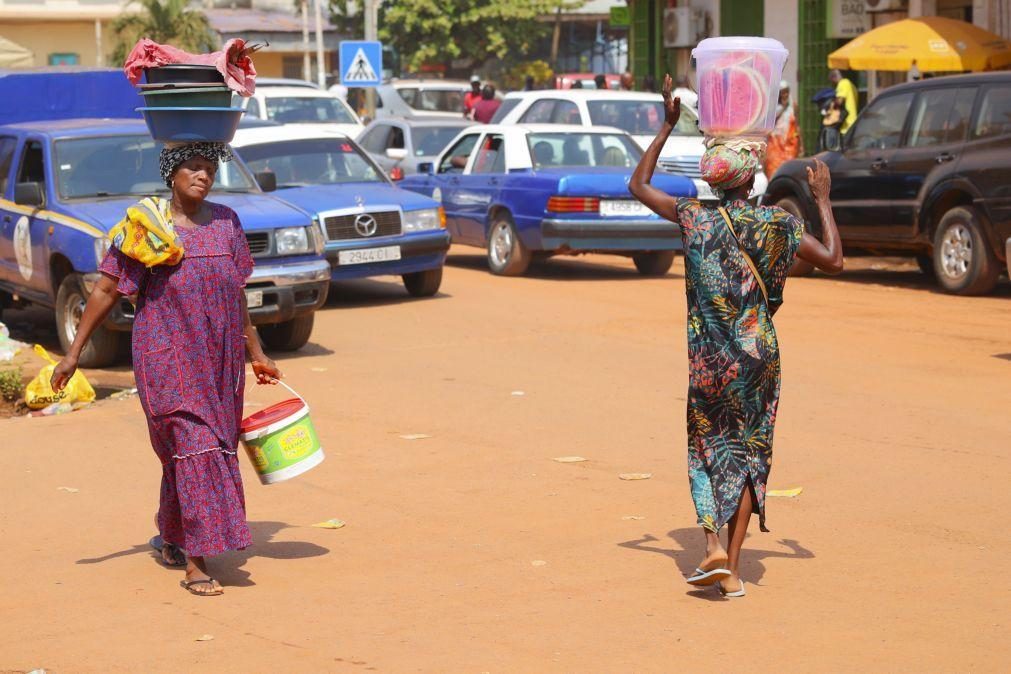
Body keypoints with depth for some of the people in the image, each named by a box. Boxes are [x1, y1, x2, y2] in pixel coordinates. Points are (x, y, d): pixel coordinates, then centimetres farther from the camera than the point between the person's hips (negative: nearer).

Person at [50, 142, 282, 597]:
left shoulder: (226, 223, 8)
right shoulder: (145, 225, -6)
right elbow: (105, 290, -3)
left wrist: (256, 353, 17)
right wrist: (74, 351, -6)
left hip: (220, 361, 5)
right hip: (167, 357, -5)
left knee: (210, 448, 13)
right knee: (192, 445, -13)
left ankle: (171, 536, 35)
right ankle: (195, 560, -12)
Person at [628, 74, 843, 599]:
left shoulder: (694, 219, -4)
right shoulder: (776, 224, -6)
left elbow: (638, 185, 10)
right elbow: (834, 261, 1)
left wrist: (667, 127, 13)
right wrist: (823, 202, 11)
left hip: (707, 358, 0)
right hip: (759, 355, 0)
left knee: (706, 449, 13)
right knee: (749, 452, 8)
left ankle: (713, 546, -7)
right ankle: (733, 567, 4)